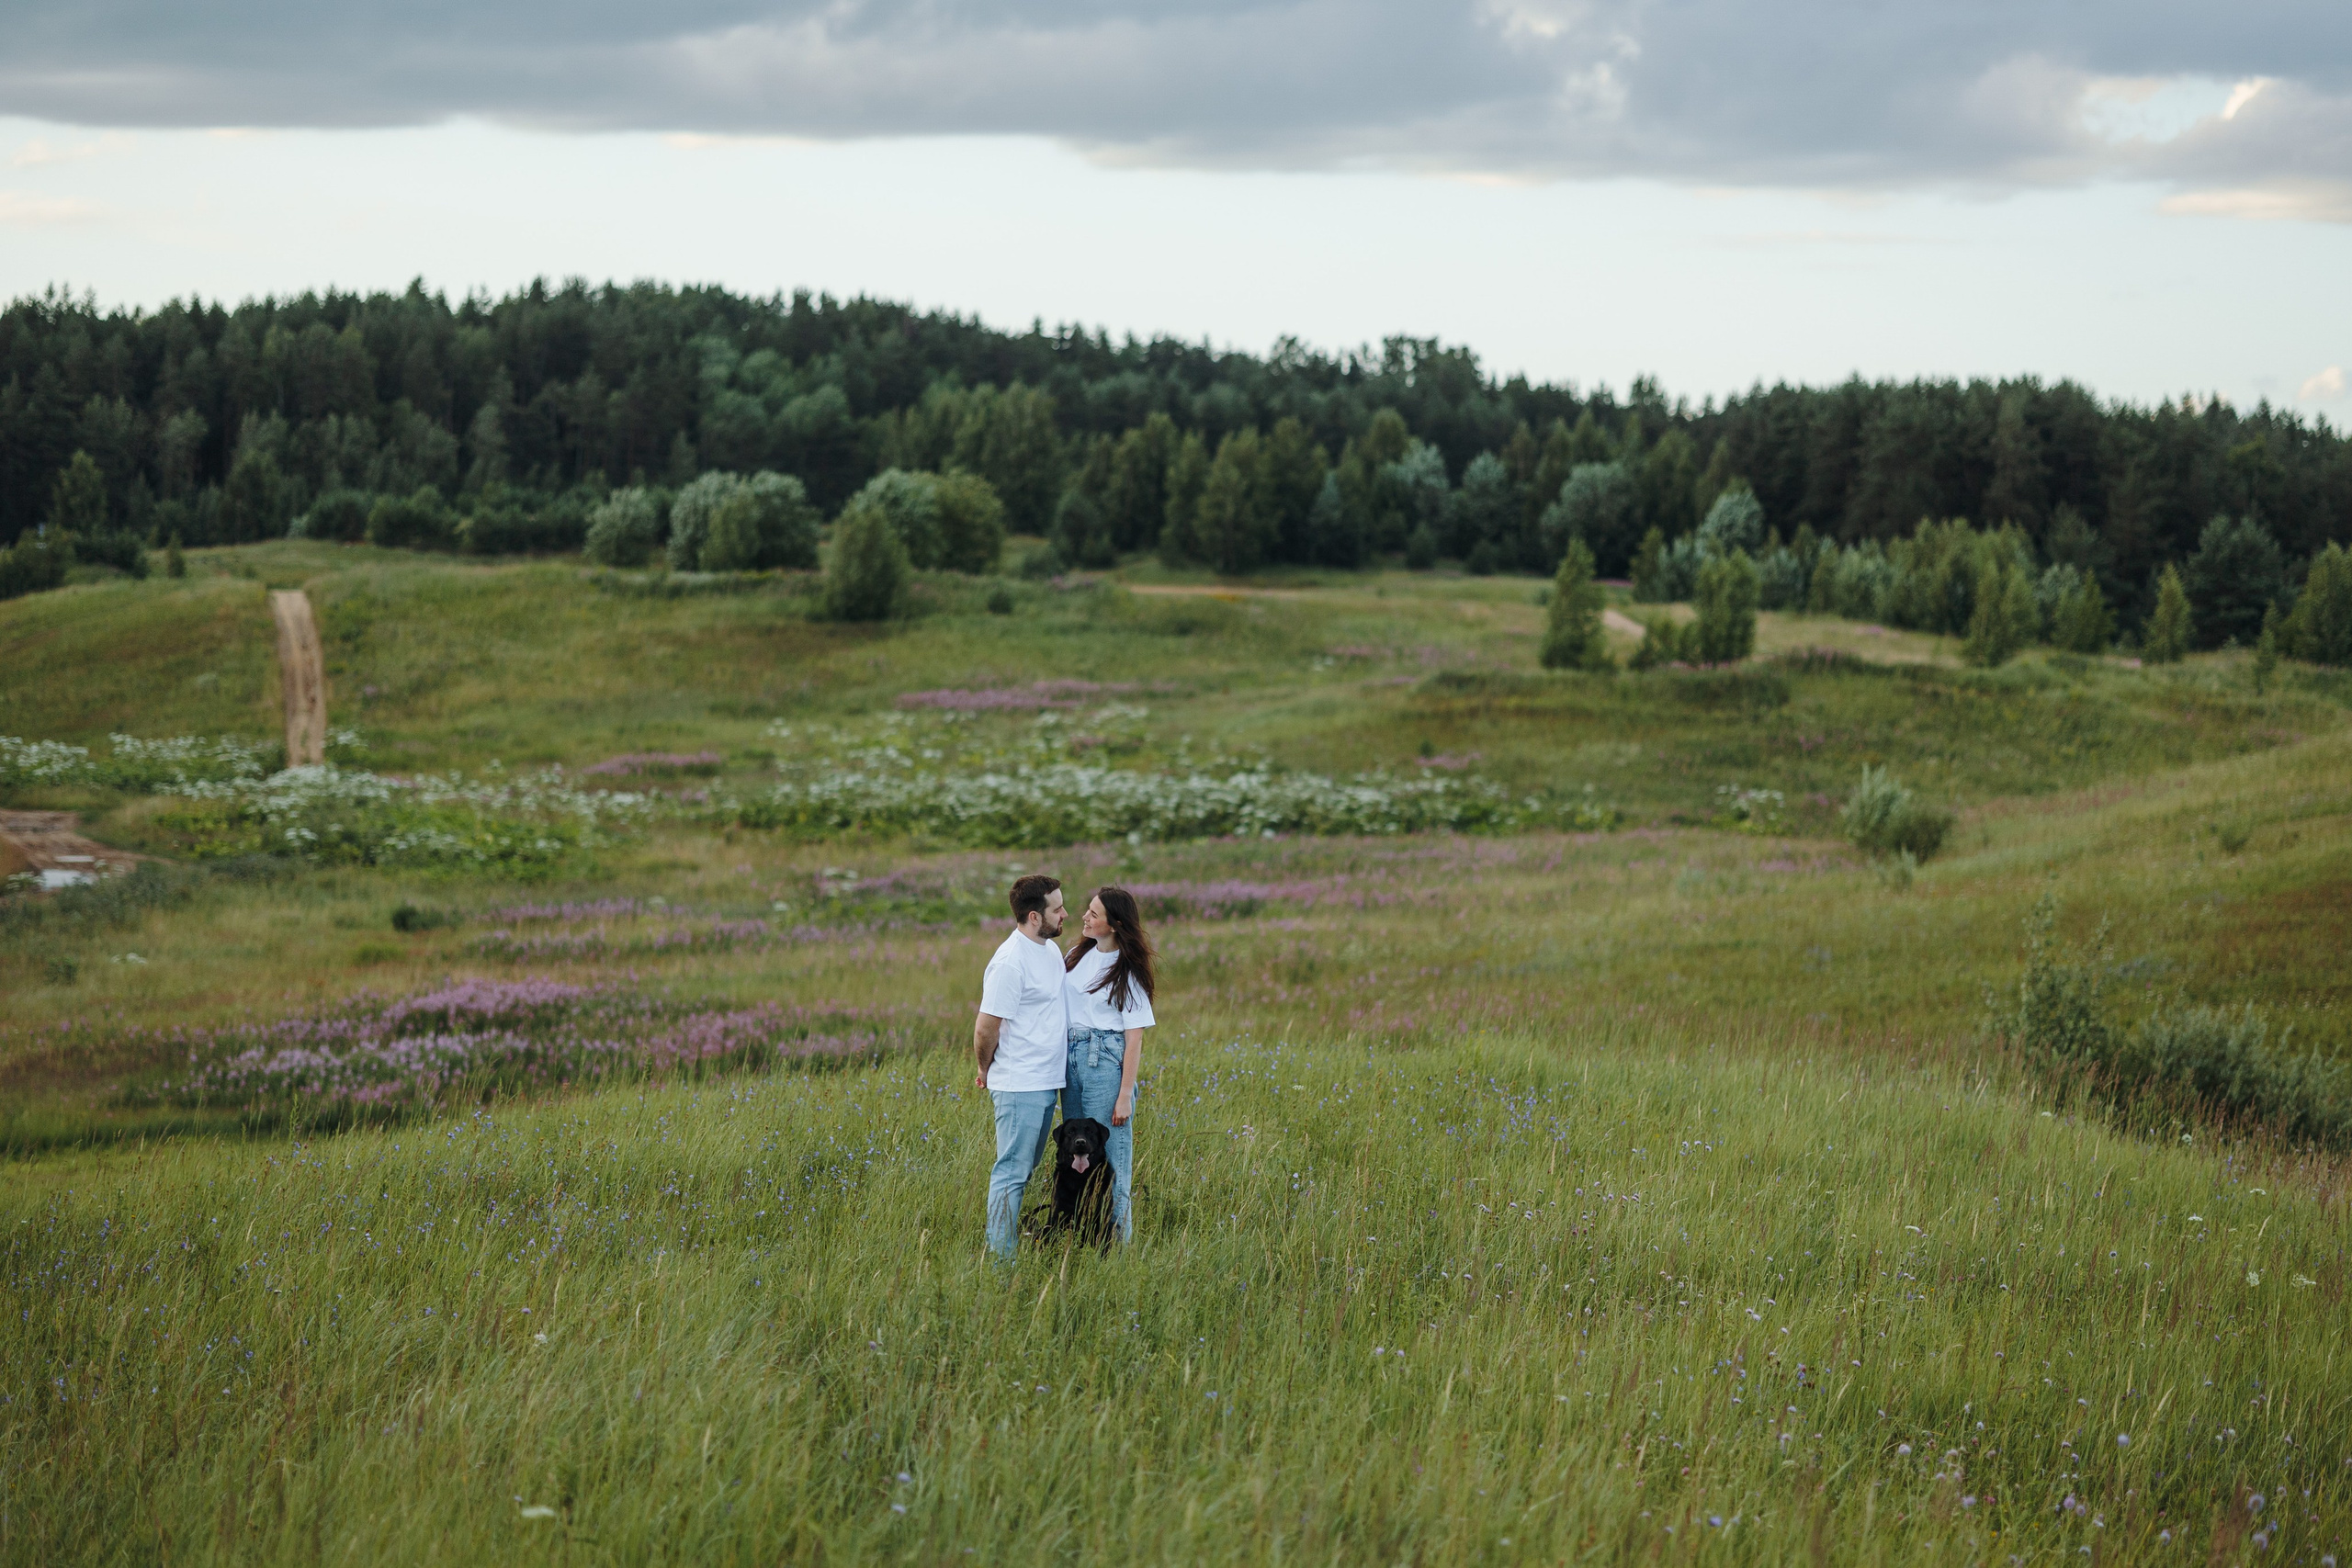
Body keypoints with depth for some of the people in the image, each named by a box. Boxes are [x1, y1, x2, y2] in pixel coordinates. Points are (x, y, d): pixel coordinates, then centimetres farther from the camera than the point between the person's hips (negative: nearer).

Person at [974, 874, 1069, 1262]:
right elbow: (985, 1029, -17)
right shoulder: (1010, 963, -19)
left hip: (1046, 1084, 9)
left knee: (1027, 1168, 14)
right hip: (1019, 1087, -9)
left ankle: (1014, 1248, 22)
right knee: (1012, 1172, -4)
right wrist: (987, 1071, -1)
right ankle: (1000, 1258, 0)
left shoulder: (1052, 949, 11)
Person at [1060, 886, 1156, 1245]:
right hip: (1071, 1058, 7)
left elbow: (1134, 1039, -10)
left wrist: (1125, 1095, -14)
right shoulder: (1078, 955, 8)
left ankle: (1116, 1240, 5)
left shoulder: (1127, 972, -9)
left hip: (1107, 1058, -7)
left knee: (1108, 1156, -3)